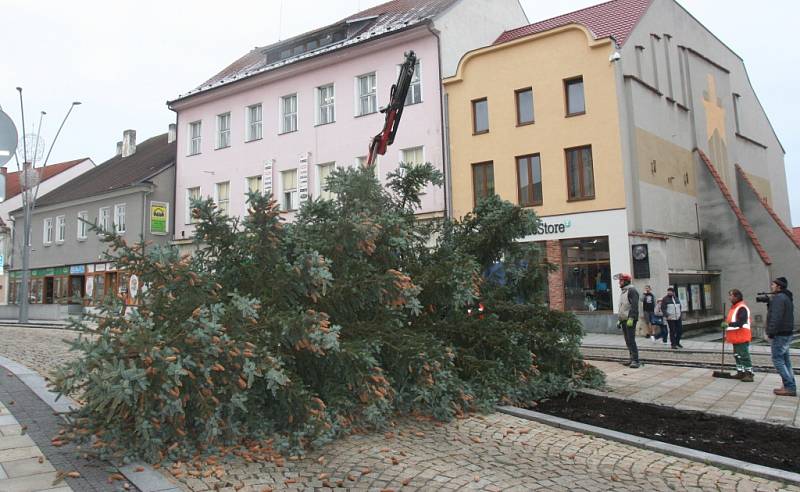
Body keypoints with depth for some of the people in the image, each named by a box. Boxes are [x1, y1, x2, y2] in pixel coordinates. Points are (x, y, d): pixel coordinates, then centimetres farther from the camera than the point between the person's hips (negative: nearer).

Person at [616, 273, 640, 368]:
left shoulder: (632, 290, -9)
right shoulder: (623, 292, 21)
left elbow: (634, 306, -19)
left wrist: (631, 318, -25)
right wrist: (619, 320, 24)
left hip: (630, 320, -9)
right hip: (624, 320, 9)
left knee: (631, 340, -13)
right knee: (628, 341, 10)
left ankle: (635, 360, -12)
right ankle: (632, 359, 14)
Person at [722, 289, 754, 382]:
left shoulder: (742, 308, -17)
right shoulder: (734, 307, 15)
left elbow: (741, 323, -26)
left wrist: (728, 324, -27)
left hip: (742, 338, -10)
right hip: (735, 338, 10)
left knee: (744, 356, -6)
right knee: (737, 356, 16)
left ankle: (749, 374, -1)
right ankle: (740, 372, 24)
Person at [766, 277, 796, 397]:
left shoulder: (778, 298, -16)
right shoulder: (786, 297, 17)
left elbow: (776, 317, -23)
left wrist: (770, 333, -20)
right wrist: (769, 302, 7)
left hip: (780, 335, -10)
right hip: (786, 334, 10)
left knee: (778, 360, -6)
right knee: (785, 360, 13)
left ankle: (790, 387, -7)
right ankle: (790, 386, 16)